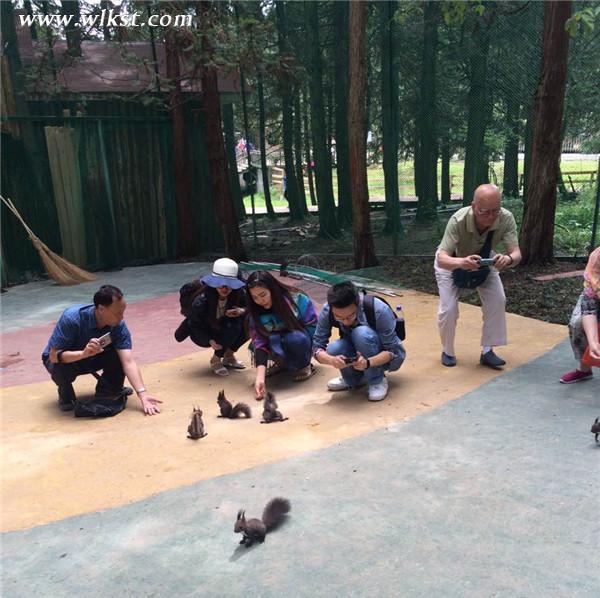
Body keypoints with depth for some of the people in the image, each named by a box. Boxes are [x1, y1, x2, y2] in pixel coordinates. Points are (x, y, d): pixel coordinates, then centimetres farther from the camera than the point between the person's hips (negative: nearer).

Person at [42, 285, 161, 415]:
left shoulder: (119, 326, -25)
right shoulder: (71, 318, -34)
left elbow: (128, 362, -31)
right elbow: (54, 356, -33)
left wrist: (142, 394, -44)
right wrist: (83, 353, -51)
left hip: (91, 358, 2)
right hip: (66, 359, -2)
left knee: (119, 355, -25)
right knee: (62, 366, -37)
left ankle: (106, 390, 1)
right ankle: (65, 394, -3)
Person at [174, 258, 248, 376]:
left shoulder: (237, 293, -21)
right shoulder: (202, 299, -31)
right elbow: (193, 324, -19)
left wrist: (242, 311, -30)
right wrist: (210, 340, -32)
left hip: (222, 329, 5)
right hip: (202, 333, -5)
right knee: (233, 328, -31)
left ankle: (228, 355, 2)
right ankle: (216, 360, -8)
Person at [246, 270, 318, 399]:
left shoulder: (297, 300, -24)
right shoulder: (255, 314, -16)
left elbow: (314, 326, -14)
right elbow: (260, 344, -25)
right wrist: (260, 377, -36)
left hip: (302, 343, -3)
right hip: (279, 344, 3)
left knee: (295, 339, -36)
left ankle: (304, 365, -5)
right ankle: (281, 362, 3)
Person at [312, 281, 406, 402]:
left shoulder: (379, 310, -31)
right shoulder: (327, 311, -22)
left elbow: (392, 351, -26)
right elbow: (317, 347, -18)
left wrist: (367, 362, -45)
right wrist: (331, 360, -41)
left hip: (387, 356, -4)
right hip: (357, 353, 4)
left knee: (361, 333, -34)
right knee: (334, 349, -29)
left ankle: (377, 381, -11)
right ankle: (355, 378, 4)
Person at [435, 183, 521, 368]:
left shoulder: (506, 219, -33)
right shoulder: (458, 221, -41)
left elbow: (516, 253, -35)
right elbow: (441, 259, -48)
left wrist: (508, 259, -60)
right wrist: (462, 262, -69)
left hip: (484, 262, 3)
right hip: (451, 261, -3)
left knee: (497, 301, -13)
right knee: (448, 309, -13)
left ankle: (487, 351, 3)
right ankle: (447, 352, 13)